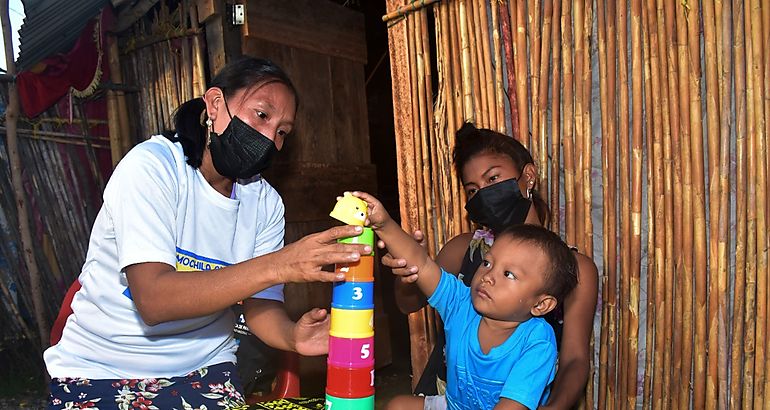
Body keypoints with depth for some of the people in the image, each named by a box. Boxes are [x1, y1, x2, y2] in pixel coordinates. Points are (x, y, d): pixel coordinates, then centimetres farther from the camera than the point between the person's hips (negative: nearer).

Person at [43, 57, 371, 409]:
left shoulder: (266, 203, -3)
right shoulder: (152, 165, -18)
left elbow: (261, 305, -5)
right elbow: (154, 300, -28)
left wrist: (293, 336, -27)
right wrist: (278, 265, -37)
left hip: (204, 368, 4)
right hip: (100, 367, -3)